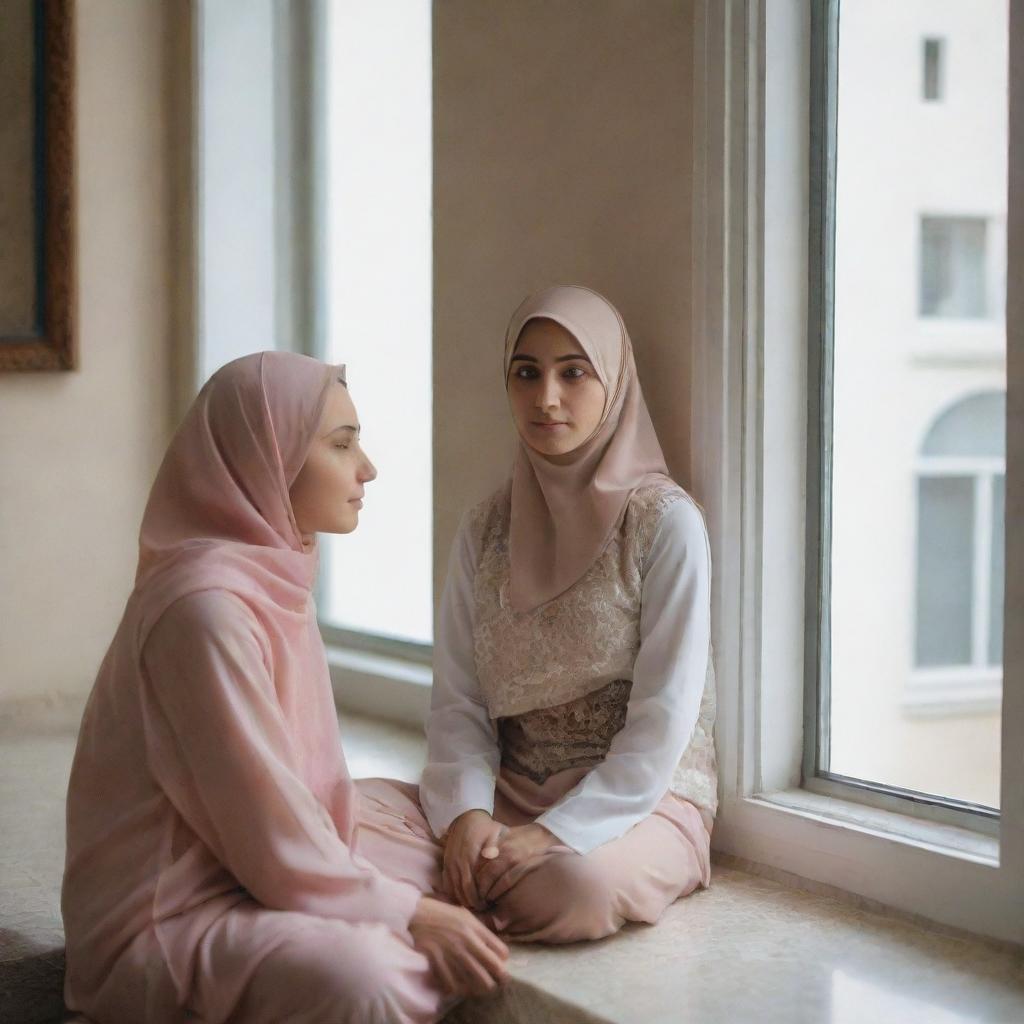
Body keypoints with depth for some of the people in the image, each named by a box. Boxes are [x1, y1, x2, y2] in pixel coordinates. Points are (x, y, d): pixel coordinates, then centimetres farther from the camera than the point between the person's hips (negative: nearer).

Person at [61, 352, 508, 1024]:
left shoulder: (274, 572, 7)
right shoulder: (207, 605, -23)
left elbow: (303, 784, 9)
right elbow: (272, 840, -22)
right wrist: (409, 911, -12)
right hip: (165, 917, -11)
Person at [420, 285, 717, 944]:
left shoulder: (665, 521, -7)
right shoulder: (485, 531, 9)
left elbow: (664, 720, -12)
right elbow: (458, 700, 4)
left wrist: (557, 831, -21)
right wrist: (466, 811, -16)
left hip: (643, 796, -2)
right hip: (510, 791, 3)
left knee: (574, 887, -37)